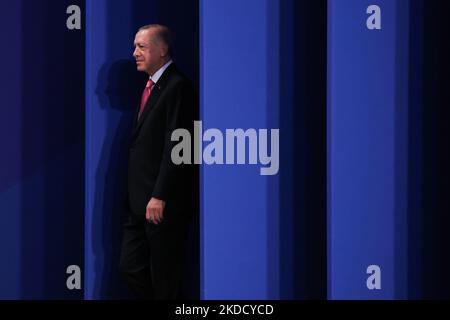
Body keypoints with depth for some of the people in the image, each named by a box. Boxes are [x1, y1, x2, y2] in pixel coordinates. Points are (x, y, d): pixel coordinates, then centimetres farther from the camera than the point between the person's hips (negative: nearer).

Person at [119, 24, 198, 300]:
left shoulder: (178, 86, -14)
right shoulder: (151, 86, 16)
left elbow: (175, 145, -19)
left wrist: (159, 196, -20)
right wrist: (139, 195, 14)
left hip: (165, 204, -9)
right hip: (141, 201, 9)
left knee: (164, 279, -1)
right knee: (131, 267, 9)